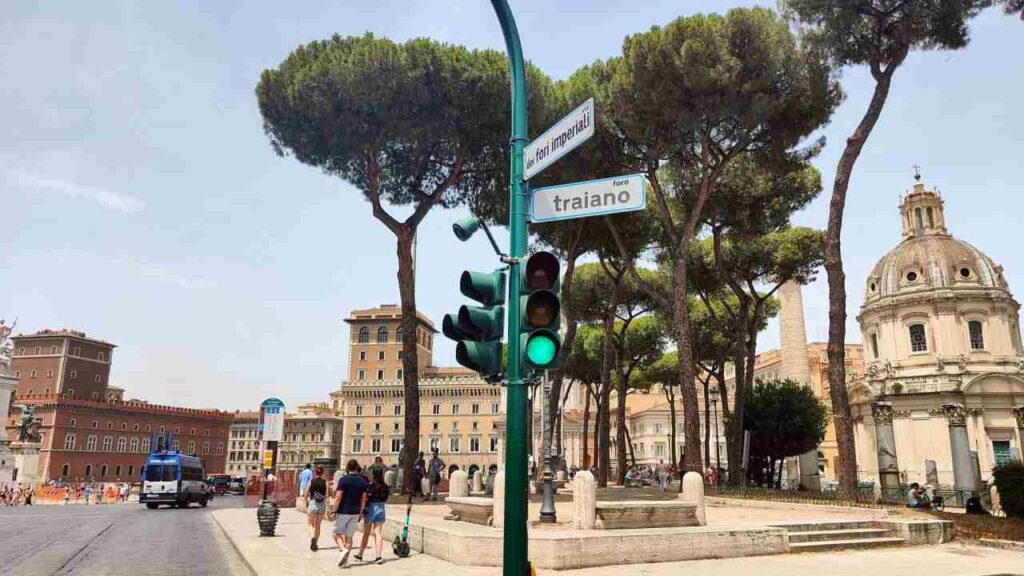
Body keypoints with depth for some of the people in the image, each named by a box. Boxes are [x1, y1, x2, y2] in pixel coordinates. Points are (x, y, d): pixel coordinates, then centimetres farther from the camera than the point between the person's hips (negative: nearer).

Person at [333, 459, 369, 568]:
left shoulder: (343, 480, -11)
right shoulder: (362, 481, 3)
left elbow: (338, 497, -15)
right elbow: (363, 499, 6)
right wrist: (360, 513, 14)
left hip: (343, 511, -4)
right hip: (355, 512, 4)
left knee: (337, 533, 10)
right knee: (349, 536, 10)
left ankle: (344, 550, -14)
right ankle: (345, 560, 9)